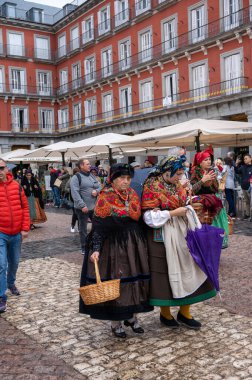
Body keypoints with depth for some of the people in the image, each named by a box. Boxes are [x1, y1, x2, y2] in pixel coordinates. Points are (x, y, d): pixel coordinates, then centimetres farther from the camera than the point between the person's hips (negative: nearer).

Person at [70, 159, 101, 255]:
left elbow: (100, 187, 16)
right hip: (82, 208, -6)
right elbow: (75, 193, -17)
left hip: (94, 206, 6)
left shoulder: (92, 176, 14)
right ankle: (84, 248, 19)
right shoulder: (76, 177, -8)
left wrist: (97, 191, -9)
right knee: (83, 229, 6)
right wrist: (82, 205, -24)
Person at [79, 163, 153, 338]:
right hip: (113, 245, -5)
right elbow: (99, 225, -14)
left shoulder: (133, 194, 7)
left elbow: (138, 217, 12)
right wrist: (96, 249, -22)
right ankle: (116, 322, 17)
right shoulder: (105, 197, -10)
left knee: (135, 278, 10)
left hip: (134, 244, 6)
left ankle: (132, 316, 26)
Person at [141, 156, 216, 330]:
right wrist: (174, 213, -17)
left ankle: (184, 313, 22)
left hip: (181, 233, 7)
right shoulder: (152, 188, -11)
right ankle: (165, 313, 24)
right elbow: (150, 217, -16)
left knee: (188, 271, 6)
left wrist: (187, 210, 2)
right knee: (166, 273, 3)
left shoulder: (178, 187, 10)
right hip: (162, 238, -6)